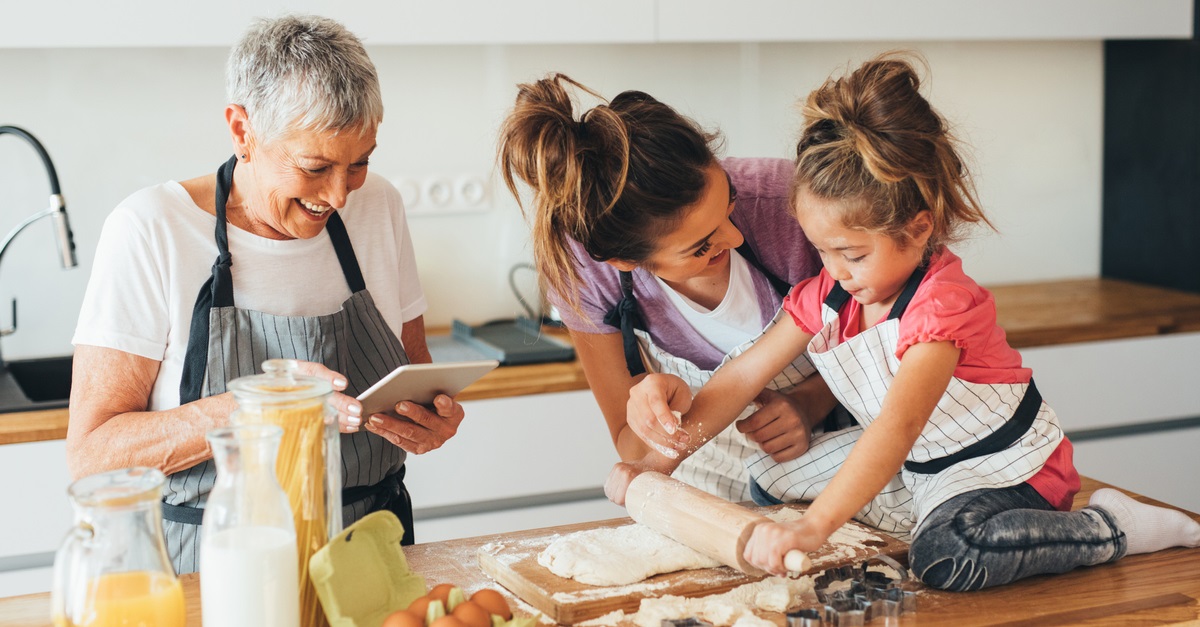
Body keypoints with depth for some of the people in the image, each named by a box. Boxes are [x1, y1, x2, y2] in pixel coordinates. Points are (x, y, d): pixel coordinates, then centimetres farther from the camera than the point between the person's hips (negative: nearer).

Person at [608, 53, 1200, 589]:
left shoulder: (941, 303, -27)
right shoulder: (825, 295, -4)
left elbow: (898, 425, -40)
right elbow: (742, 377, -4)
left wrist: (813, 526, -51)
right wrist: (661, 461, -15)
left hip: (1007, 467, -8)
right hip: (918, 471, 8)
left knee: (945, 555, -34)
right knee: (769, 467, 6)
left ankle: (1112, 526, -14)